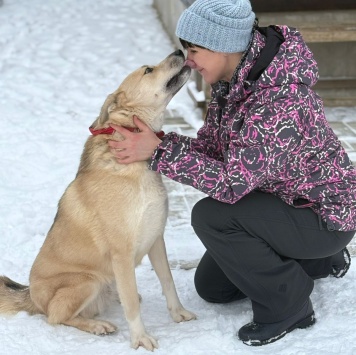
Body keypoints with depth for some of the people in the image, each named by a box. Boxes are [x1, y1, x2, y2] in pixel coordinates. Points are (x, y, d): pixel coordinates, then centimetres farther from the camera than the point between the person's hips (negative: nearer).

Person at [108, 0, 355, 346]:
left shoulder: (279, 101, -36)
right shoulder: (233, 78, -7)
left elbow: (231, 183, -35)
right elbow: (209, 146, -3)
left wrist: (160, 152, -32)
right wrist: (154, 141, -18)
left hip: (325, 217, -9)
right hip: (283, 199, 9)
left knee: (211, 216, -28)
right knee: (211, 286, 15)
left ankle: (288, 305, -7)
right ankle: (318, 261, 30)